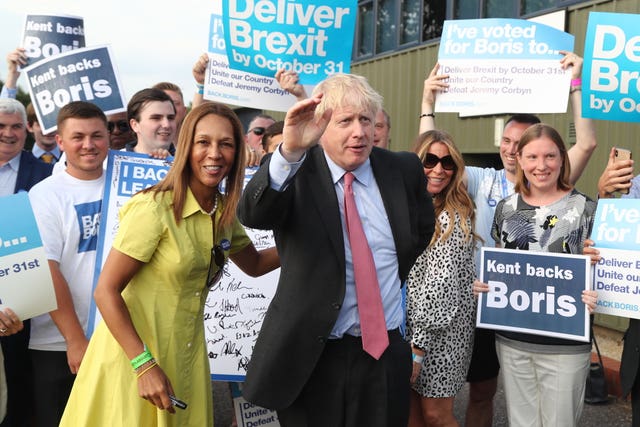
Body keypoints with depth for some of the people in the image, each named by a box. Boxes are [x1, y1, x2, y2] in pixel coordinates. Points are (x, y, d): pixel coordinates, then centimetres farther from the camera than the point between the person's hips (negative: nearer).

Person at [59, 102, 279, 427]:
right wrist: (145, 364, -23)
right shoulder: (154, 208, -19)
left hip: (186, 356, 6)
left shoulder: (224, 211, 1)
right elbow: (106, 291, -18)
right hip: (135, 354, -6)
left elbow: (254, 265, 17)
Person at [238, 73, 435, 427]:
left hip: (386, 350, 3)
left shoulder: (404, 169, 2)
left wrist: (396, 277, 12)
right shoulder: (295, 172, -8)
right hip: (310, 356, -2)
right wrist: (290, 152, -42)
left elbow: (423, 232, 19)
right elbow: (252, 215, -28)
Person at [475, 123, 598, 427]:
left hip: (565, 344, -3)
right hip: (511, 340, 4)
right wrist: (482, 284, -5)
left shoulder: (585, 208, -6)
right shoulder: (505, 208, 5)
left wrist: (594, 298, -21)